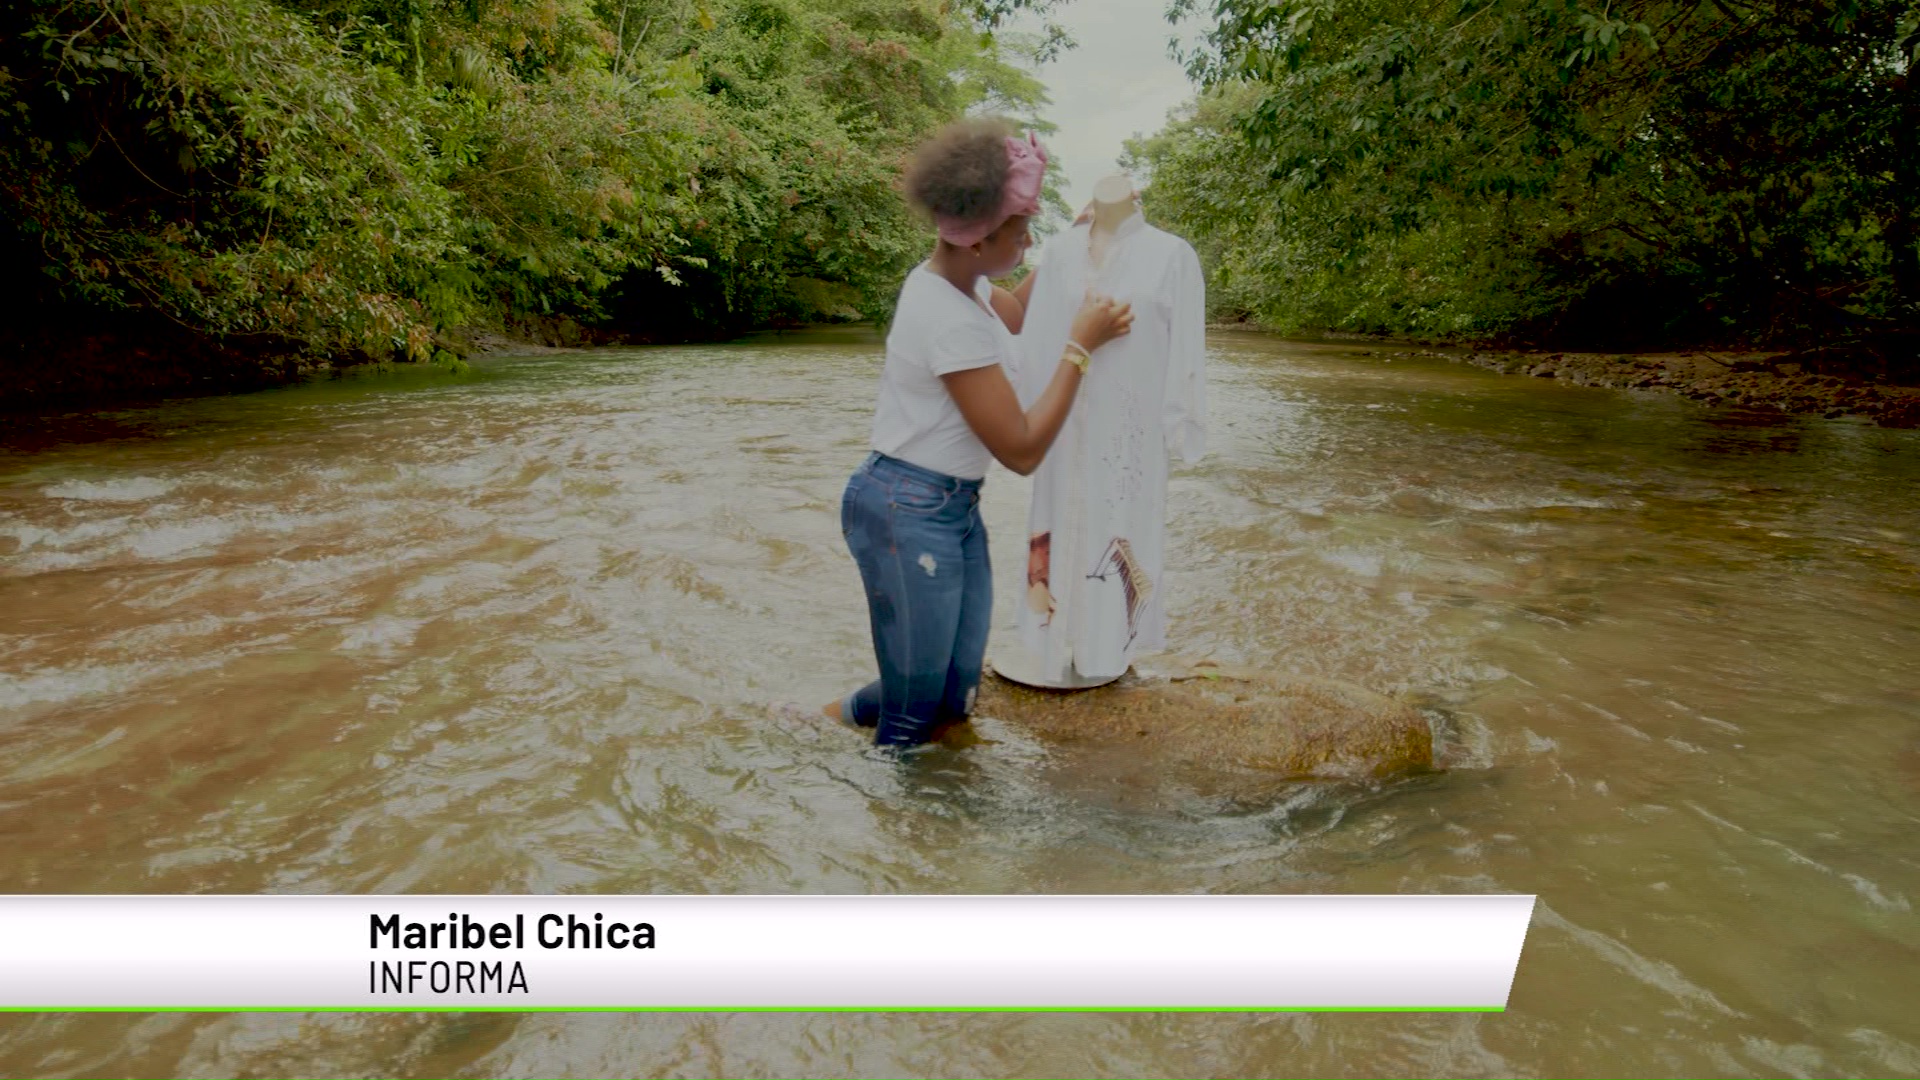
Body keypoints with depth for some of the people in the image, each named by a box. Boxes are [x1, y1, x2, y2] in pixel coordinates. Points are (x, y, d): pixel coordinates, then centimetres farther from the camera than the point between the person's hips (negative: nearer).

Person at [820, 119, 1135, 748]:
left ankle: (837, 716, 30)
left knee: (955, 698, 13)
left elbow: (1015, 314, 30)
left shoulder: (962, 282, 5)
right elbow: (1022, 449, -20)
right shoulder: (952, 321, -23)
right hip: (910, 514, -10)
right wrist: (1081, 345, -15)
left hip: (953, 507, 10)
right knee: (917, 710, 1)